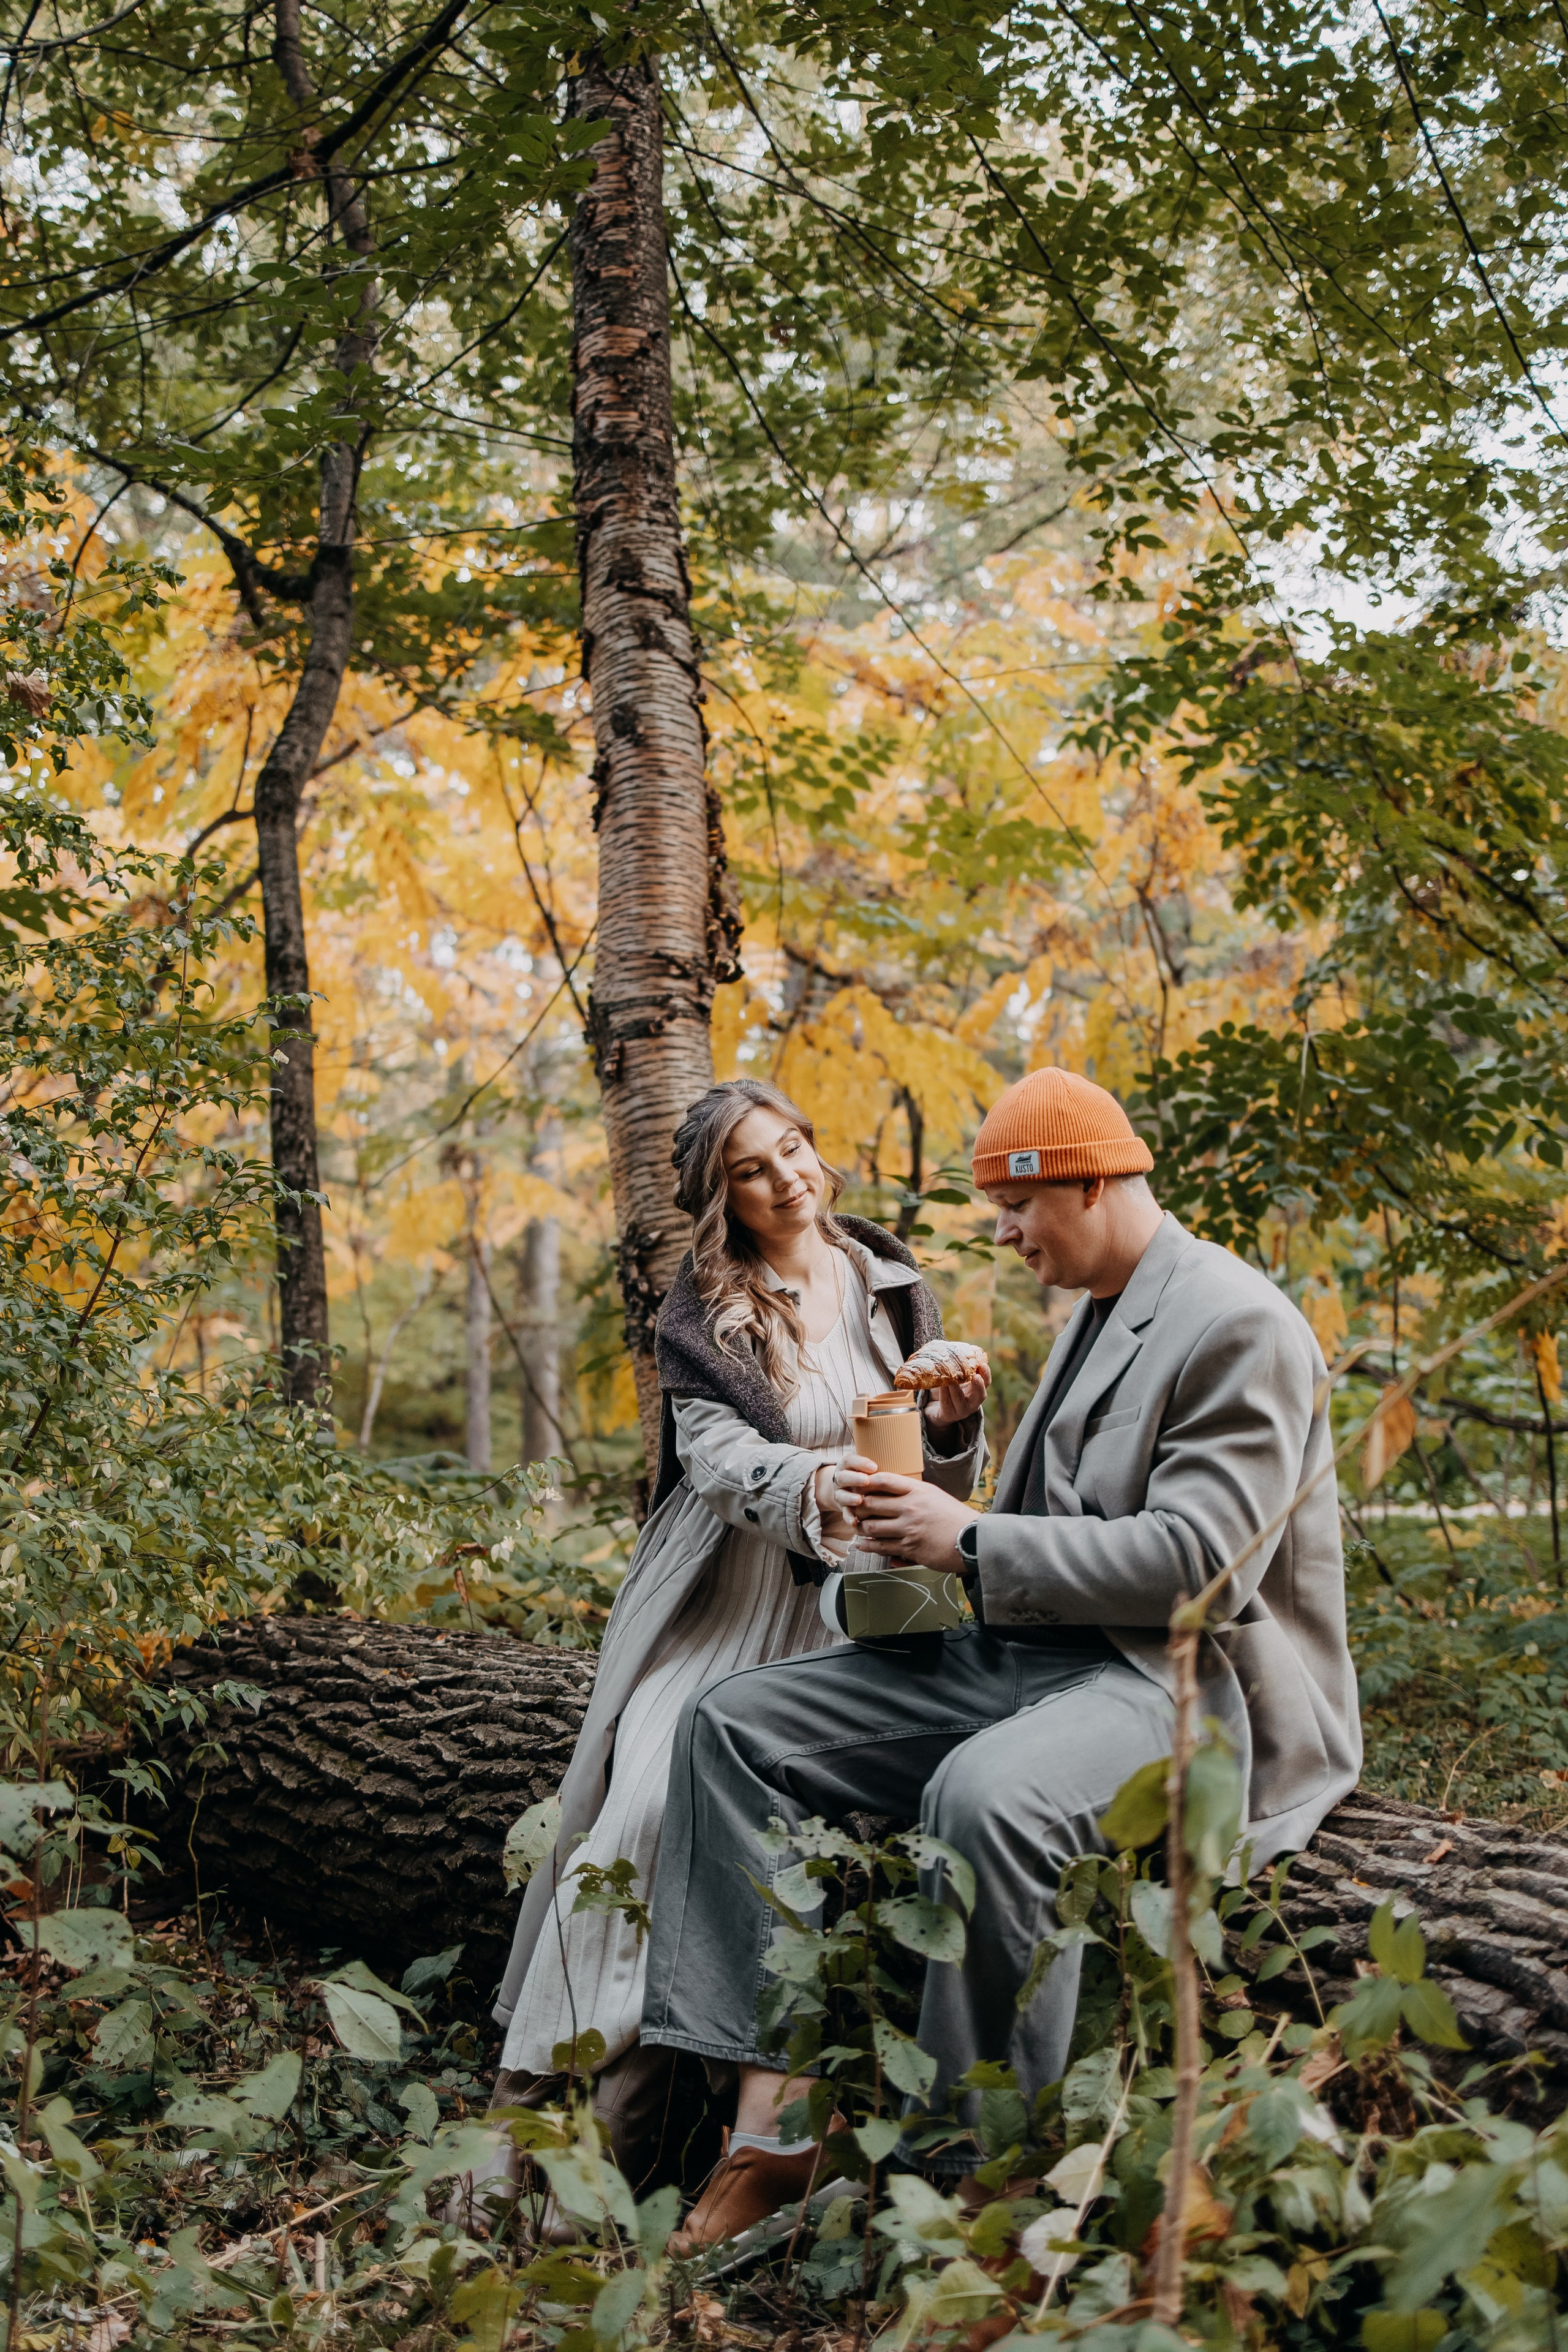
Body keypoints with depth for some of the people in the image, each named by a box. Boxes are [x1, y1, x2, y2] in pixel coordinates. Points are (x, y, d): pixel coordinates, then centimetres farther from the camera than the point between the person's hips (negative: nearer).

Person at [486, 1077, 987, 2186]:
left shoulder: (892, 1285, 11)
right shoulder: (703, 1316, 2)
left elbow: (943, 1484, 11)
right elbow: (723, 1458, -15)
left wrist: (953, 1425, -13)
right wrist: (815, 1487, -37)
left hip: (842, 1596, 1)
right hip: (721, 1596, -1)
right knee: (647, 1799, -23)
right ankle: (561, 2096, -19)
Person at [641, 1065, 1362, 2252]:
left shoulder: (1239, 1326, -11)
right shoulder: (1097, 1313, 19)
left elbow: (1197, 1556, -20)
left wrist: (974, 1542, -16)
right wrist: (932, 1527, 7)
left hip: (1172, 1678, -10)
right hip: (1022, 1654, 10)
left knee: (986, 1796, -40)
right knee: (734, 1722, -2)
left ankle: (982, 2171, -24)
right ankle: (772, 2124, -11)